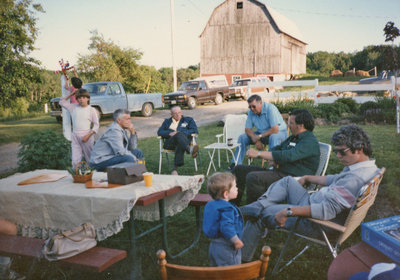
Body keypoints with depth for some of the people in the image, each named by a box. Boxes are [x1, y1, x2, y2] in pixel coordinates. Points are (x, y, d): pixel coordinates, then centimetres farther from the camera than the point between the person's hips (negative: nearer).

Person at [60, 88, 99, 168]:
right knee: (75, 161, 0)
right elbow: (62, 102, 21)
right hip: (75, 136, 3)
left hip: (86, 136, -3)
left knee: (90, 159, 2)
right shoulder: (74, 107, 10)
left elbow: (96, 125, -2)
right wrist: (71, 94, 13)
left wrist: (88, 135, -13)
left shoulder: (92, 110, 0)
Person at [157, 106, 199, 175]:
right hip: (170, 143, 0)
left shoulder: (188, 120, 26)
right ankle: (189, 149, -67)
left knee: (180, 145, -40)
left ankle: (175, 169, -54)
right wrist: (169, 133, -5)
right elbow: (159, 132, 17)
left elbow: (195, 130, 9)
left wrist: (181, 132, -7)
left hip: (184, 140, 0)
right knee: (179, 135, -37)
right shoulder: (167, 121, 31)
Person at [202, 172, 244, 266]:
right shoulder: (227, 209, -26)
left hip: (214, 245, 9)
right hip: (226, 248, -9)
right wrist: (236, 241, -23)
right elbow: (226, 227, -34)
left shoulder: (211, 205, 3)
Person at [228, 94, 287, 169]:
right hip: (262, 134, 6)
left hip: (280, 132, -6)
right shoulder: (251, 112, -6)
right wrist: (256, 140, -19)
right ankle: (235, 165, -8)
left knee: (273, 137, -41)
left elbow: (275, 129, -31)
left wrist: (260, 136, -24)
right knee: (242, 137, -9)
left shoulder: (270, 109, -25)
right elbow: (247, 129, -2)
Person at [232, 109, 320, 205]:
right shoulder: (293, 137, 19)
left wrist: (259, 153, -23)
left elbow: (287, 156, -27)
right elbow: (276, 148, 21)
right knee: (239, 169, 7)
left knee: (252, 177, -33)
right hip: (279, 171, 10)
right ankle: (234, 204, 9)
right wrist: (271, 160, -6)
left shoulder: (310, 142, -14)